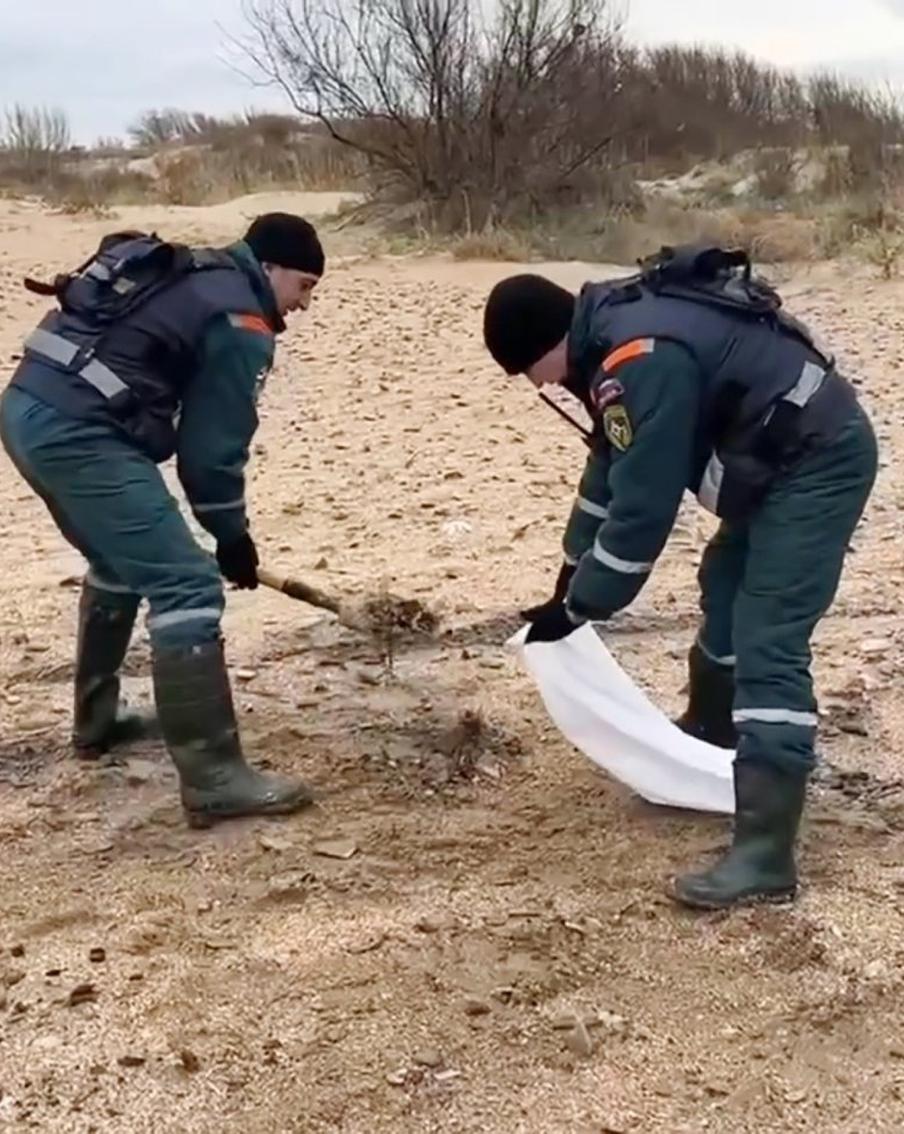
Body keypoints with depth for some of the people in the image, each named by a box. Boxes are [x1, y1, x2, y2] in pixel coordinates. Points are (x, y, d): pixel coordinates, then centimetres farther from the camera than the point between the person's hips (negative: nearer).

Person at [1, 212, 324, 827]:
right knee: (187, 586, -9)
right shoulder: (240, 322, -3)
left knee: (122, 562, 29)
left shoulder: (190, 277, 25)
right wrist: (234, 537, 11)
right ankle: (214, 777, -10)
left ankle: (97, 721, 40)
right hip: (77, 433, -10)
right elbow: (212, 446, -4)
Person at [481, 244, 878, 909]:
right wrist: (572, 574, 20)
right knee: (726, 588, 26)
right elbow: (613, 466, 18)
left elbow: (642, 510, -24)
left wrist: (576, 610, -13)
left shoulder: (641, 359, -27)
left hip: (819, 461, -11)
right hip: (785, 458, 11)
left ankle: (764, 857, -17)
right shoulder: (615, 332, 6)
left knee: (767, 646, -16)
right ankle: (711, 731, 48)